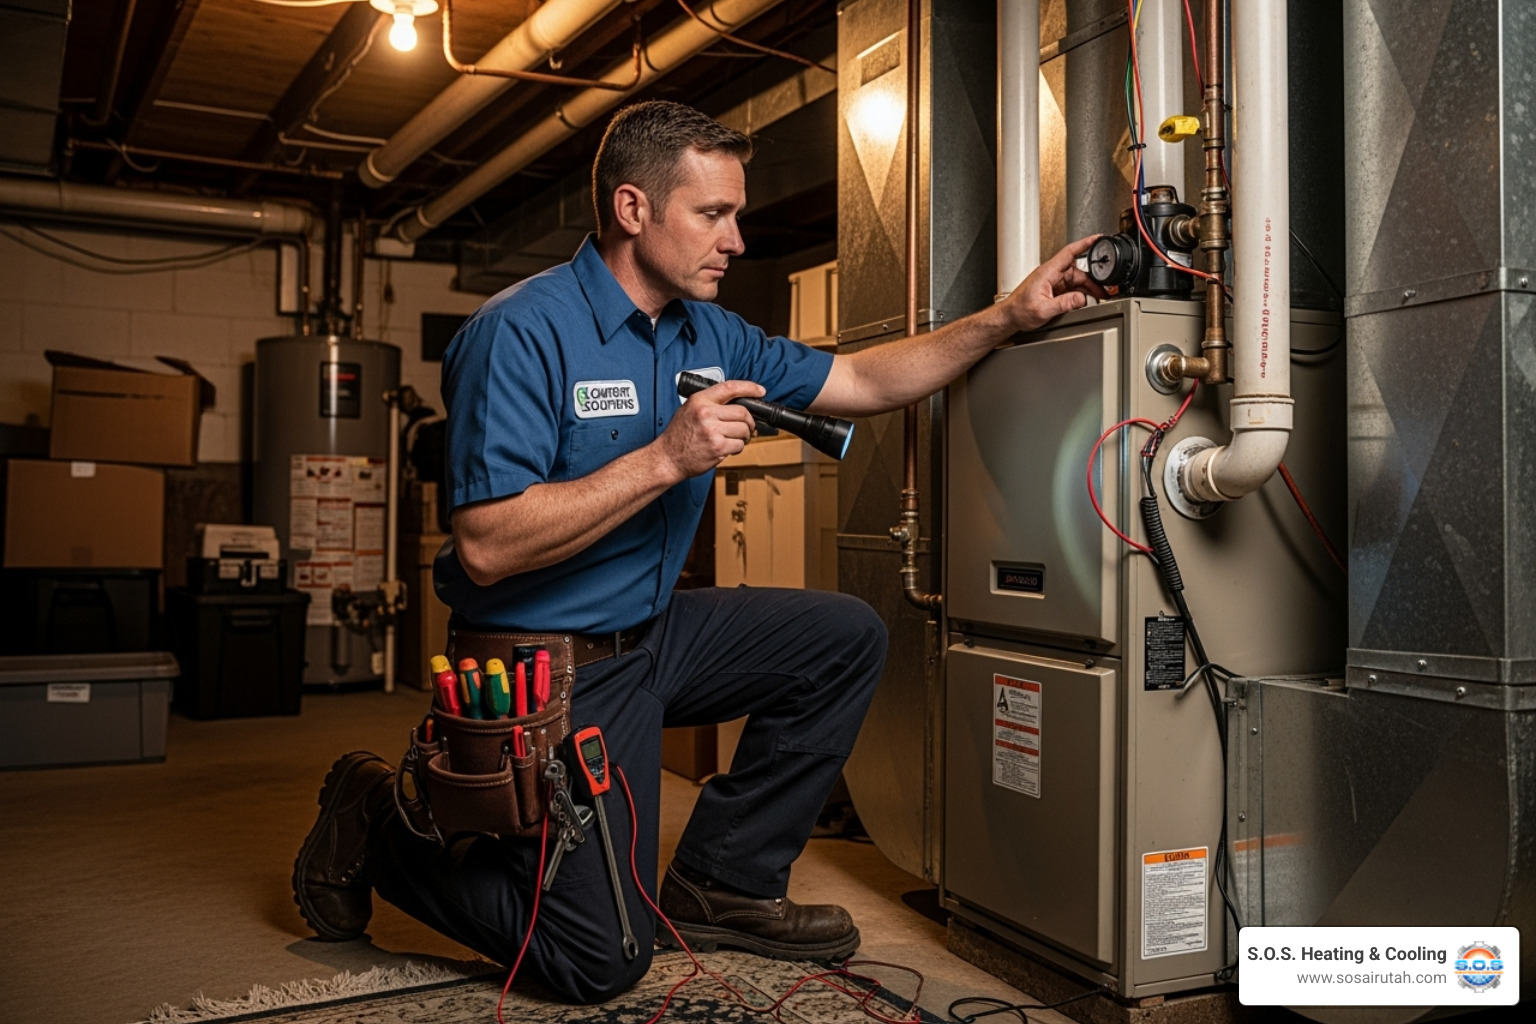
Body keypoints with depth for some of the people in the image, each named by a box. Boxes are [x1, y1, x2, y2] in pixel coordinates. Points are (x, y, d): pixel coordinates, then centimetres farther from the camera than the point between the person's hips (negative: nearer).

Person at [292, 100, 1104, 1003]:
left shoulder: (711, 336, 4)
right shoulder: (524, 332, -20)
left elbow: (862, 380, 11)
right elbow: (486, 548, -27)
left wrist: (1010, 317, 3)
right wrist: (666, 460, -28)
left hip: (652, 633, 8)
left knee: (846, 638, 4)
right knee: (602, 963, -6)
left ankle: (722, 882, 12)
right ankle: (380, 823, 15)